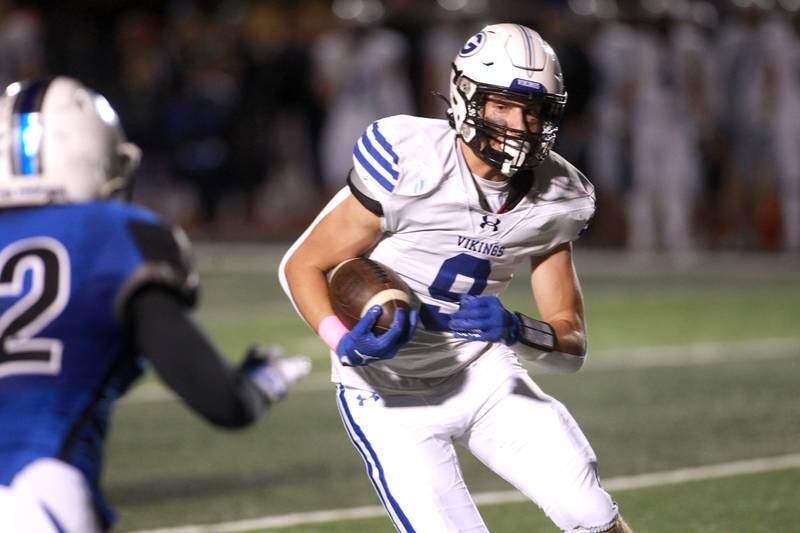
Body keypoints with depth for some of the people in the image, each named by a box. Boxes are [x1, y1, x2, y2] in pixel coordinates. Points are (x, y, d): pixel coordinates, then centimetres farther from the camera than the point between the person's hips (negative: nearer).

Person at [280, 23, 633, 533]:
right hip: (391, 392, -5)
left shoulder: (555, 197, -6)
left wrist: (515, 330, -26)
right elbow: (302, 265, -13)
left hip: (483, 373, 5)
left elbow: (573, 344, -3)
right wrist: (345, 343, -32)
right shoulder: (408, 165, -22)